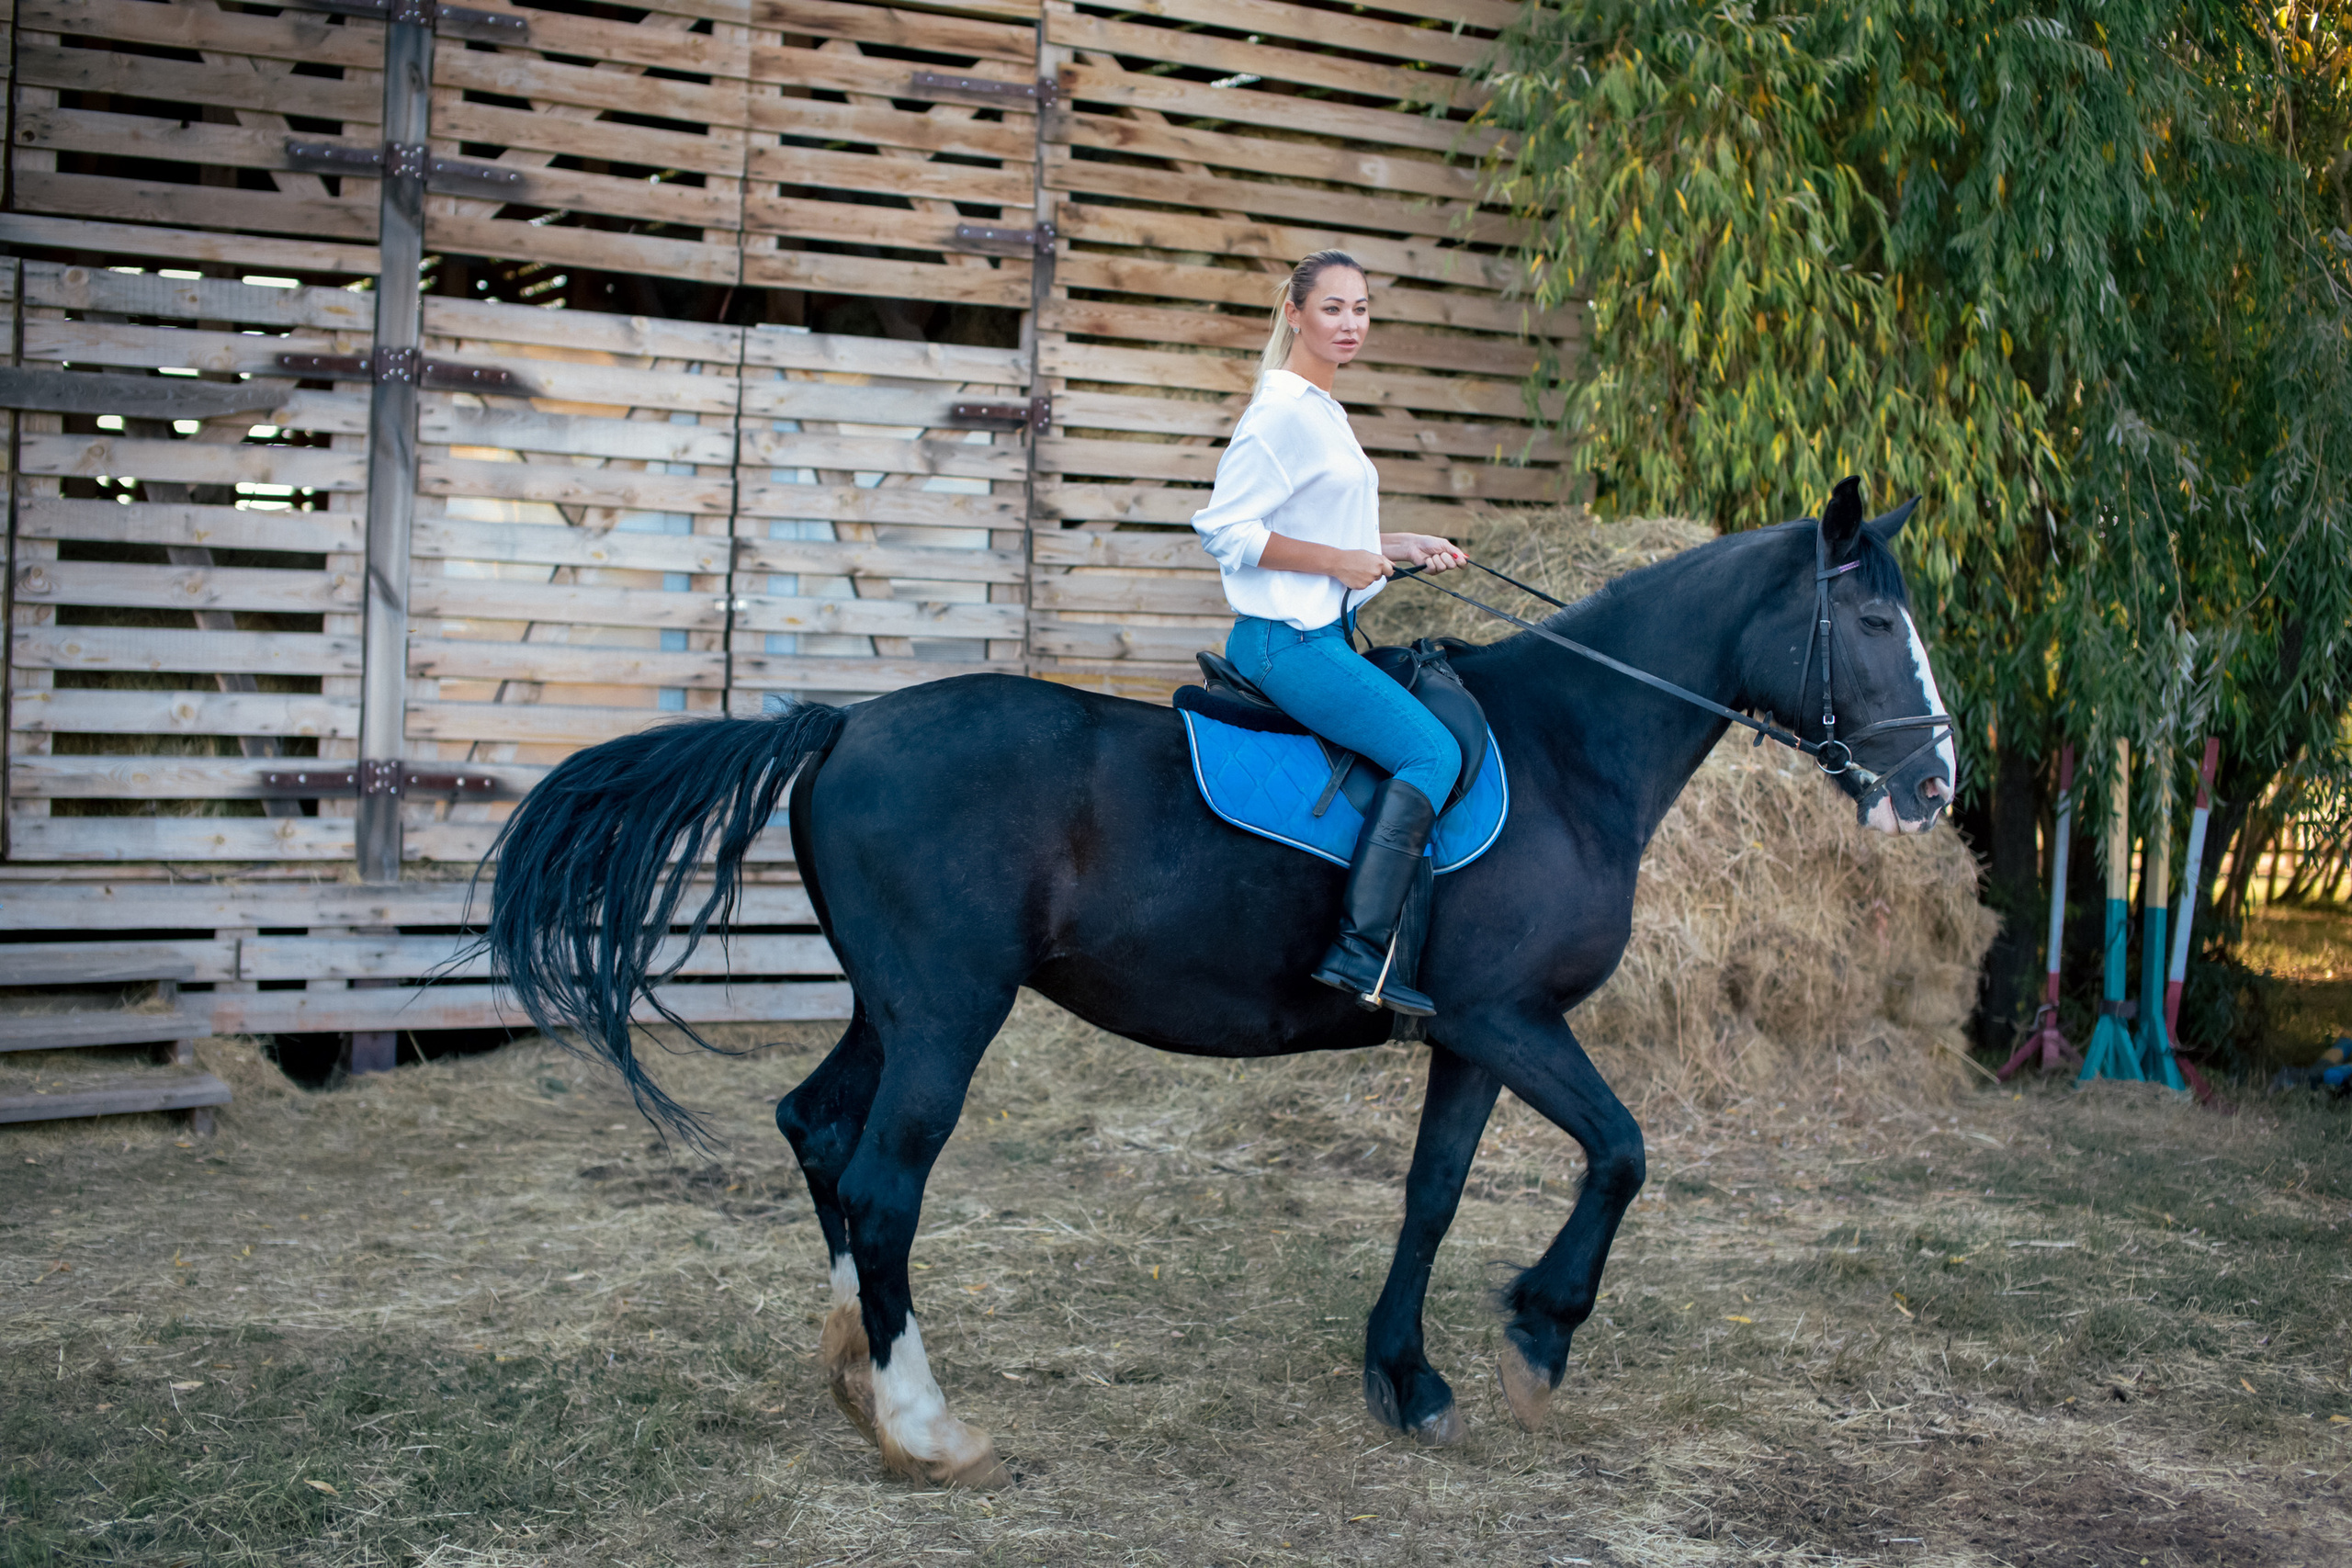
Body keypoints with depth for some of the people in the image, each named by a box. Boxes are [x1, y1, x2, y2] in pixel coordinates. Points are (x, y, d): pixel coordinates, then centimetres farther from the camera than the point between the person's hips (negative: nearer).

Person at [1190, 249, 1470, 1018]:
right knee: (1432, 751, -17)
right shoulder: (1283, 410, -14)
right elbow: (1226, 528, -20)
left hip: (1318, 633, 11)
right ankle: (1361, 947, -19)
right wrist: (1341, 562, -18)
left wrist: (1402, 546, 14)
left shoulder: (1322, 411, 17)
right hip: (1286, 638, -11)